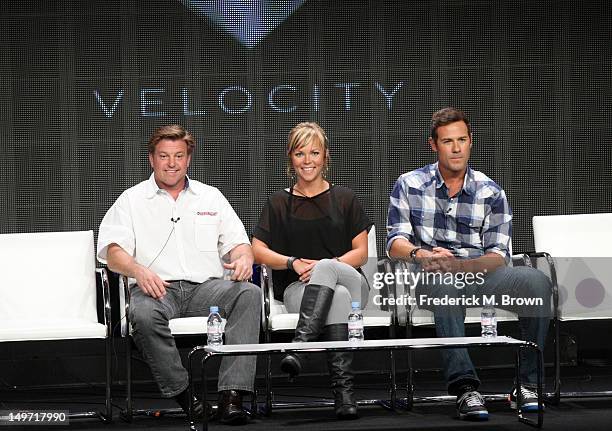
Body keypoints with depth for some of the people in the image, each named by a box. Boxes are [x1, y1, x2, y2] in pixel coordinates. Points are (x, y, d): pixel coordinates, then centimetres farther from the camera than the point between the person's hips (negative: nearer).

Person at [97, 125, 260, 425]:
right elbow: (113, 253, 3)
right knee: (143, 314, -38)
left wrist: (243, 258, -7)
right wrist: (139, 271, -19)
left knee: (249, 294, -30)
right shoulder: (132, 200, 15)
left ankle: (232, 394, -38)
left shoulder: (211, 197, 24)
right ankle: (183, 394, -27)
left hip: (206, 287, 2)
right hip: (157, 288, -2)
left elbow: (238, 242, 19)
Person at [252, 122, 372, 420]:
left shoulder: (344, 199, 14)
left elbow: (361, 252, 7)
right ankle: (343, 390, -51)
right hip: (297, 287, -1)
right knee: (339, 297, -38)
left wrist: (321, 266, -11)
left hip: (350, 281, 1)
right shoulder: (279, 203, 15)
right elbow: (258, 250, 10)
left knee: (325, 268, -38)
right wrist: (293, 262, -10)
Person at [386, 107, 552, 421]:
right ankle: (465, 387, -46)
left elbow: (499, 255, 1)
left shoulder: (491, 193, 11)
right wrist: (421, 254, -22)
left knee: (537, 282, -28)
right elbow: (395, 242, 1)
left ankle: (526, 384, -23)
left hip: (480, 272, 2)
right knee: (444, 284, -40)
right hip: (433, 276, -2)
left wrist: (460, 266, -19)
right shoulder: (409, 185, 10)